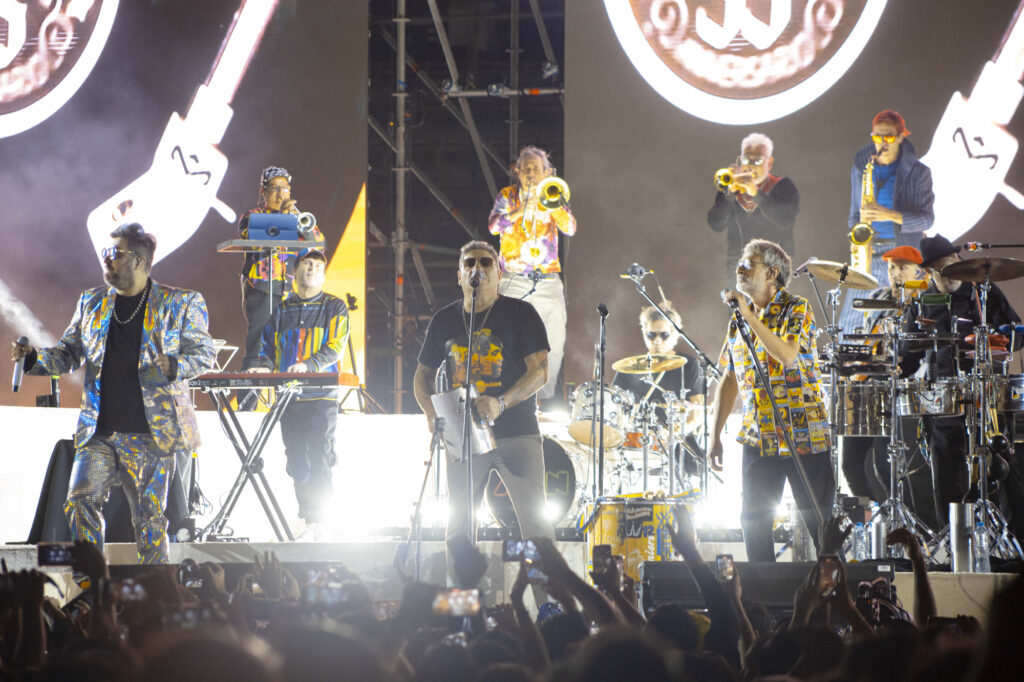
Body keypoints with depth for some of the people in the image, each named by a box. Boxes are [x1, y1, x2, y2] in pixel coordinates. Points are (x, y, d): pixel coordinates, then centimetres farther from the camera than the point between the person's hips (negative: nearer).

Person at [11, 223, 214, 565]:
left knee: (149, 517, 0)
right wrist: (35, 358, -4)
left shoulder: (180, 304, 1)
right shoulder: (91, 302, 14)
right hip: (98, 433, 4)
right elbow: (68, 353, 16)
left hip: (151, 432, -3)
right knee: (81, 503, -9)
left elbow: (204, 353, 0)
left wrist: (173, 366, -20)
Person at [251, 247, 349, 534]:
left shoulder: (335, 308, 6)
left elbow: (334, 347, -6)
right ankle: (304, 516, 10)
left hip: (322, 395, -4)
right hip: (288, 397, 4)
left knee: (318, 457, -11)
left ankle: (317, 521, -11)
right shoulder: (283, 311, 18)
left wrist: (308, 365, -22)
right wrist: (264, 367, -2)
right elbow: (269, 347, 20)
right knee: (296, 459, 3)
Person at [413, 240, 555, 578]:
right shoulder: (444, 321, 11)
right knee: (458, 522, 5)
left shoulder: (520, 314, 0)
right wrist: (432, 413, -4)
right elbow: (423, 376, 17)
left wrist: (501, 403, -24)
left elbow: (539, 371, -8)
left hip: (517, 432, -3)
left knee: (535, 519, -8)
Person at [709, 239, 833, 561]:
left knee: (820, 522, -2)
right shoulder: (739, 320, 13)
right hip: (758, 438, 5)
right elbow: (728, 381, 17)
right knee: (753, 521, 2)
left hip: (802, 434, -5)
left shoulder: (795, 309, -4)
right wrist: (715, 435, 12)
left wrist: (749, 315, -22)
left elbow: (787, 354, -23)